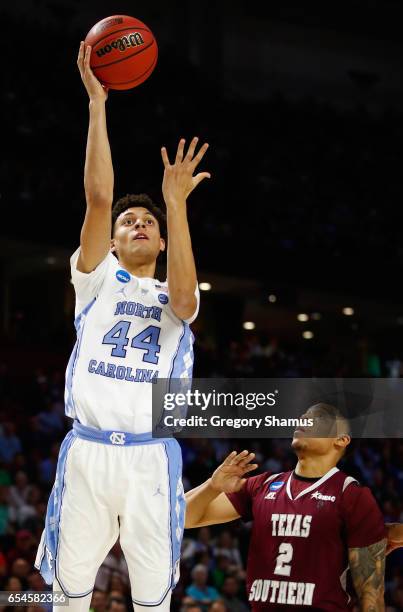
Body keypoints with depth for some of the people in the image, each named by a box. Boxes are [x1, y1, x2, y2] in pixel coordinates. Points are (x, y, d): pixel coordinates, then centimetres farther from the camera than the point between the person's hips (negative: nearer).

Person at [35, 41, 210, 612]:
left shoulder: (171, 298, 15)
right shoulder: (98, 280, 13)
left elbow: (183, 296, -12)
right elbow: (98, 197, -1)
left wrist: (175, 203, -13)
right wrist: (96, 103, -6)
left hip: (151, 457, 0)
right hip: (86, 451, 0)